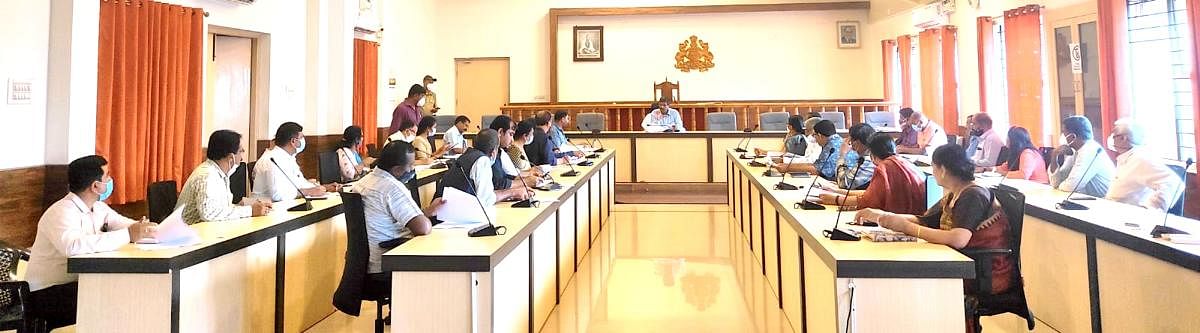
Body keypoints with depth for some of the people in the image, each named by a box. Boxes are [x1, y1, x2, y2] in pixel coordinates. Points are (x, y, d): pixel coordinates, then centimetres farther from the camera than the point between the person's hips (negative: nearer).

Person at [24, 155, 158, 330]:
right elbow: (73, 245, -40)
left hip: (75, 284, 8)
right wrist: (128, 235, -43)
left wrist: (143, 229, -22)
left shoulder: (98, 208, 6)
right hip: (45, 294, -8)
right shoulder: (62, 212, -22)